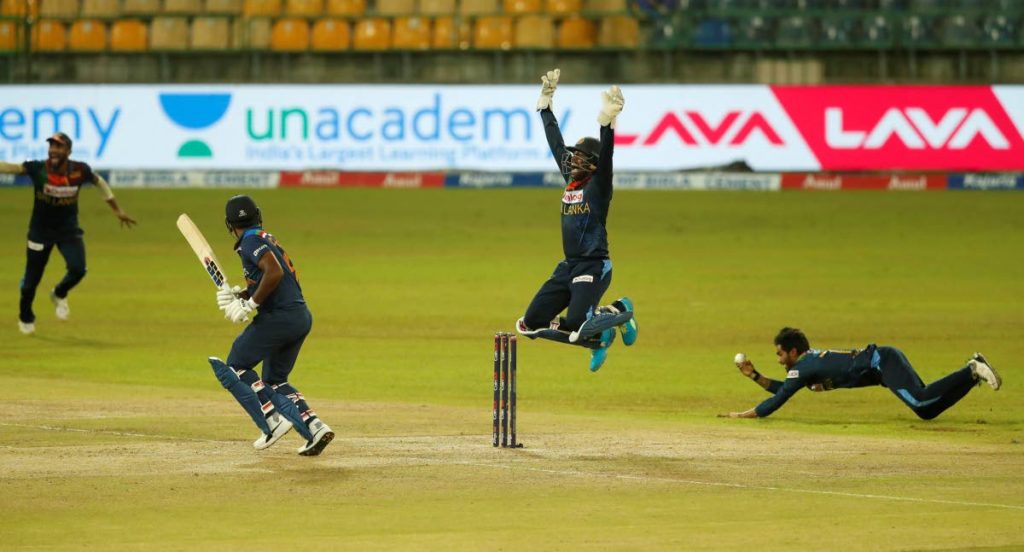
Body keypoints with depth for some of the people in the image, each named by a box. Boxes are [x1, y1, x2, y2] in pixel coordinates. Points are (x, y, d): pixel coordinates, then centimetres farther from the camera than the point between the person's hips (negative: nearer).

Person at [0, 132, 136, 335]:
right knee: (31, 278, 6)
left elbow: (98, 181, 3)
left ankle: (59, 295, 18)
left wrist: (116, 210, 7)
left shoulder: (79, 170, -15)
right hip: (40, 231, -1)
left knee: (77, 269, -17)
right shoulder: (37, 169, -20)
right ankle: (25, 318, 34)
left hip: (69, 231, 1)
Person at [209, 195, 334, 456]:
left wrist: (251, 304, -17)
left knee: (236, 366, 5)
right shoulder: (265, 238, 20)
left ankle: (272, 421, -7)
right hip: (302, 317, 9)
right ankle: (314, 428, 3)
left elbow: (274, 272, -24)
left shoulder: (251, 241, -9)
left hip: (278, 317, -9)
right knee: (274, 381, 19)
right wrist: (239, 295, 10)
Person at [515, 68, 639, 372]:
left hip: (593, 267, -8)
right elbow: (555, 140, 19)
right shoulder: (571, 179, 12)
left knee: (575, 324, -25)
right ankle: (597, 338, 14)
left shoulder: (598, 184, -7)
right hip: (568, 266, 8)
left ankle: (620, 311, 6)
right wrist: (546, 101, 22)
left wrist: (608, 119, -39)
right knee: (531, 323, 2)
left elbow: (606, 153, -24)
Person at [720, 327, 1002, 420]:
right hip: (882, 361, 9)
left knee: (921, 401, -28)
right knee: (927, 409, 3)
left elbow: (775, 402, -8)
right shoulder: (810, 360, 21)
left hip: (882, 361, -9)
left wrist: (743, 415, 1)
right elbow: (783, 389, 33)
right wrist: (755, 376, 24)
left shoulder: (804, 368, -6)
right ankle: (973, 372, 1)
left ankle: (972, 372, -27)